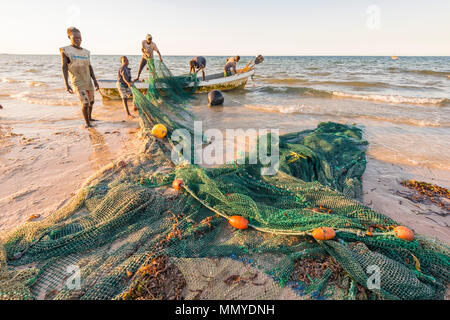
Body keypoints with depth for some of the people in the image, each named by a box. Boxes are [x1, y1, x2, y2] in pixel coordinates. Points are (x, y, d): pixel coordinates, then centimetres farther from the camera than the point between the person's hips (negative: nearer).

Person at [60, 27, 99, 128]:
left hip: (88, 82, 6)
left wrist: (95, 81, 2)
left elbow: (90, 68, 10)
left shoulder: (86, 52, 8)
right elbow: (64, 68, -11)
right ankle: (87, 122, -2)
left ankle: (90, 117, 40)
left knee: (91, 101, 17)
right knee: (85, 103, -18)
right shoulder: (65, 50, -6)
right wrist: (66, 84, -19)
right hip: (77, 82, -6)